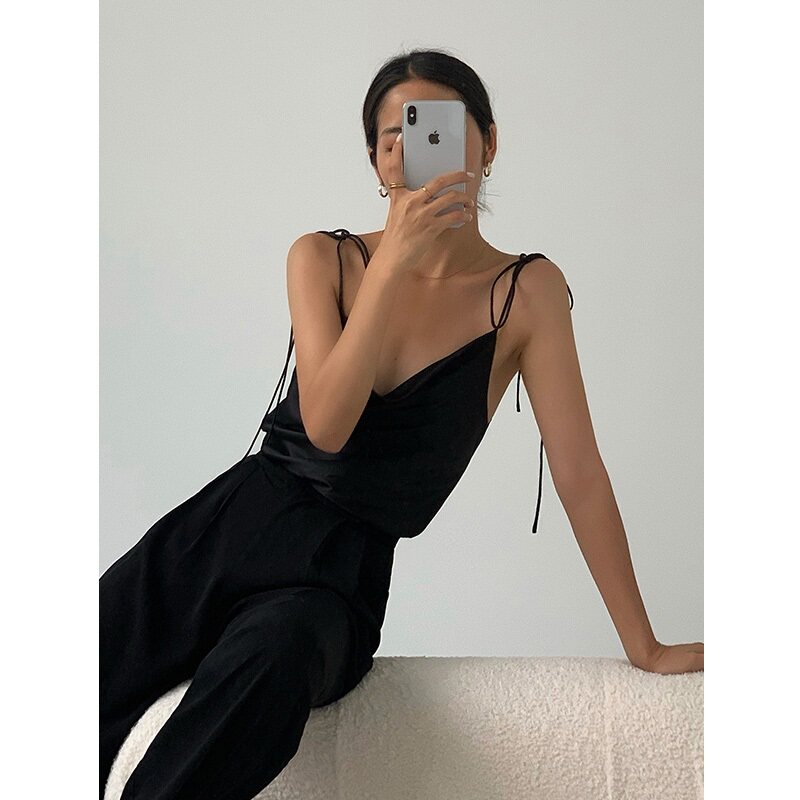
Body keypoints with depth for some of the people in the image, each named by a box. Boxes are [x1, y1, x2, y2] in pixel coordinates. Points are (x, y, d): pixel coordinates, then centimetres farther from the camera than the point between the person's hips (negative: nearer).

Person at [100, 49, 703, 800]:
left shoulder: (527, 291, -1)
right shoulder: (322, 258, 5)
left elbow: (578, 472, -2)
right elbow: (326, 424, -10)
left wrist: (646, 645, -2)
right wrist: (393, 264, -17)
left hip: (342, 568, -2)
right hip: (237, 516, 3)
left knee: (269, 661, -37)